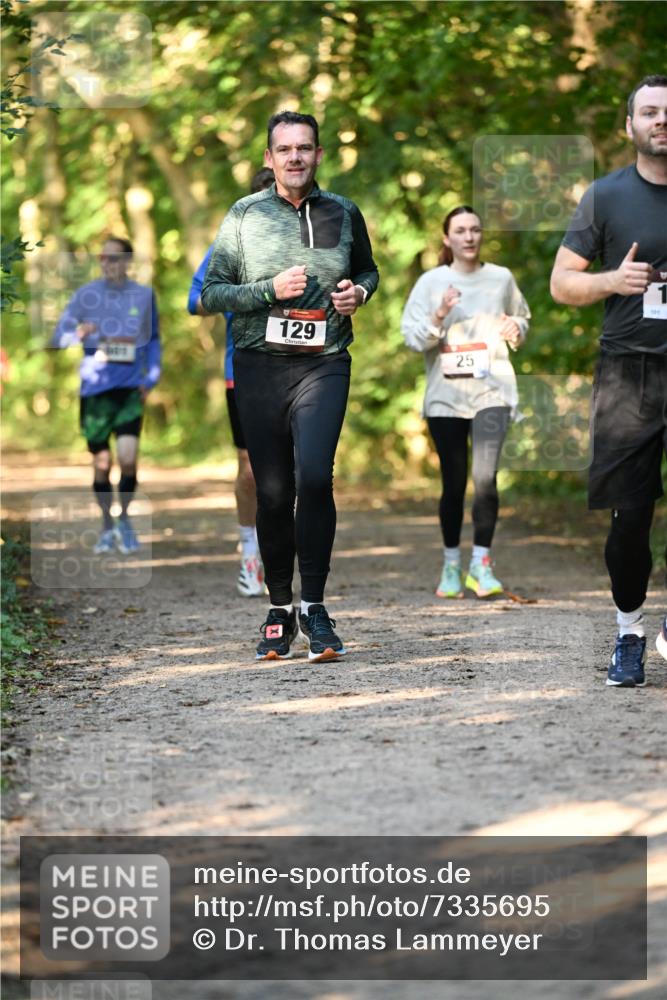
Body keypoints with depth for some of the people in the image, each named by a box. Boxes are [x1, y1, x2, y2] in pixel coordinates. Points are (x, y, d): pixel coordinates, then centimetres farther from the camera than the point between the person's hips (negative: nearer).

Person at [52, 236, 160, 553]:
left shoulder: (144, 295, 6)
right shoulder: (85, 295, 2)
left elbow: (153, 339, 19)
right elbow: (58, 338, 0)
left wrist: (151, 376, 7)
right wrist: (78, 334, -22)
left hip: (130, 388, 0)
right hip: (95, 389, 0)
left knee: (128, 458, -14)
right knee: (101, 463, 4)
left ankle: (124, 518, 9)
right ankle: (107, 527, 22)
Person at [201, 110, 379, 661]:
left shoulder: (343, 214, 9)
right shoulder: (245, 216, 5)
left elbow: (368, 269, 26)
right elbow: (210, 294, 3)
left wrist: (359, 291, 3)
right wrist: (270, 290, -11)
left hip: (324, 365, 0)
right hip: (261, 366, 0)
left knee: (315, 476, -19)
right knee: (273, 492, 3)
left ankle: (313, 605, -10)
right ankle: (279, 610, 16)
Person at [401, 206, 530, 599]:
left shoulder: (502, 279, 6)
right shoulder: (431, 282, 2)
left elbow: (522, 320, 20)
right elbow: (413, 337, -2)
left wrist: (515, 329, -2)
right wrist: (439, 316, -19)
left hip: (491, 391, 0)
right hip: (445, 394, 0)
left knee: (485, 477, -16)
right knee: (453, 482, 6)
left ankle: (481, 563, -10)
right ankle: (451, 565, 19)